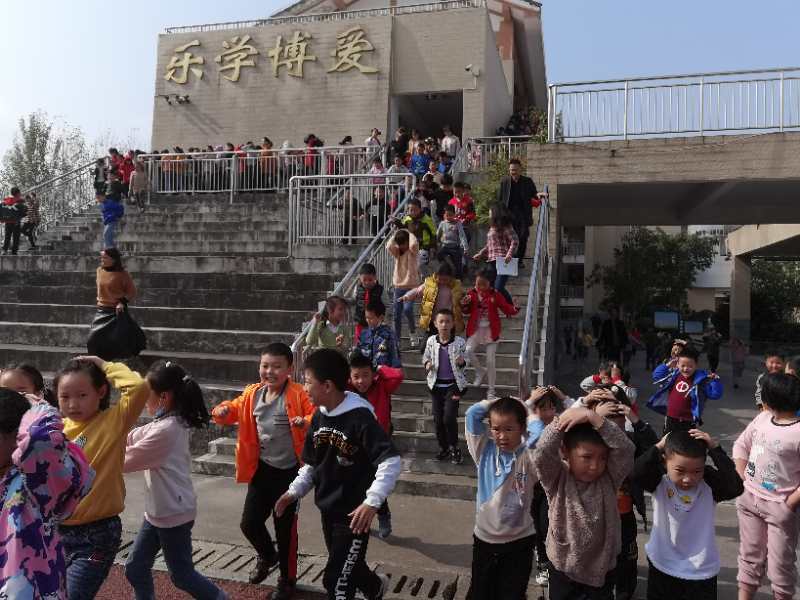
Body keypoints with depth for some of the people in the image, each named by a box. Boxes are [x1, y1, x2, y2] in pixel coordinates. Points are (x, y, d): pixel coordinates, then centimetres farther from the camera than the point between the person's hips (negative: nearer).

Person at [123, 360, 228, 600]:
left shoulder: (165, 430, -26)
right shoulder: (169, 422, 3)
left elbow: (126, 460, -18)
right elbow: (132, 439, 6)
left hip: (173, 513, -9)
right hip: (158, 510, 9)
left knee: (182, 574, 9)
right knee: (135, 568, 16)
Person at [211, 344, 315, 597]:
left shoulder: (298, 394, -15)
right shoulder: (252, 393, 0)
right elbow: (236, 408, 14)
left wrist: (306, 422, -40)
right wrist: (223, 411, -7)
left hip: (289, 471, -4)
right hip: (262, 469, 5)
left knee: (285, 527, 8)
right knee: (250, 523, 11)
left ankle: (287, 579, 31)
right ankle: (268, 556, 44)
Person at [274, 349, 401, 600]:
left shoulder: (360, 417, -23)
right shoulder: (318, 417, 1)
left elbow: (391, 462, -27)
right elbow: (311, 464, 13)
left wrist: (372, 502, -33)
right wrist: (294, 492, 2)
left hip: (353, 514, -8)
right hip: (327, 510, 8)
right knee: (347, 567, 25)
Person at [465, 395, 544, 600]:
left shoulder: (528, 456, -13)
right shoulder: (485, 451, -6)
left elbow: (539, 430, -31)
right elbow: (472, 414, -12)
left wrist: (525, 409, -13)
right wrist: (498, 402, -8)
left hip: (518, 541, -2)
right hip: (484, 538, 2)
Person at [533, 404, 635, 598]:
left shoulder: (609, 479, -12)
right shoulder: (557, 479, -14)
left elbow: (625, 449, -27)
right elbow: (542, 455, -33)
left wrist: (594, 418, -35)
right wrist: (561, 420, -34)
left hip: (602, 568, 1)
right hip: (563, 568, -1)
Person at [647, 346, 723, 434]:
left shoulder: (701, 380, -12)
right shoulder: (674, 375, 3)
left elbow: (715, 394, -13)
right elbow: (656, 375, 14)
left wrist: (715, 381, -28)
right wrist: (667, 366, 2)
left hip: (688, 423, -5)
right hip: (670, 419, 5)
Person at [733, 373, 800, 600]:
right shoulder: (762, 418, 0)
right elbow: (741, 446, 12)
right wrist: (743, 479, 5)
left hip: (779, 507, -6)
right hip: (750, 499, 6)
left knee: (780, 565, 10)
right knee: (749, 557, 19)